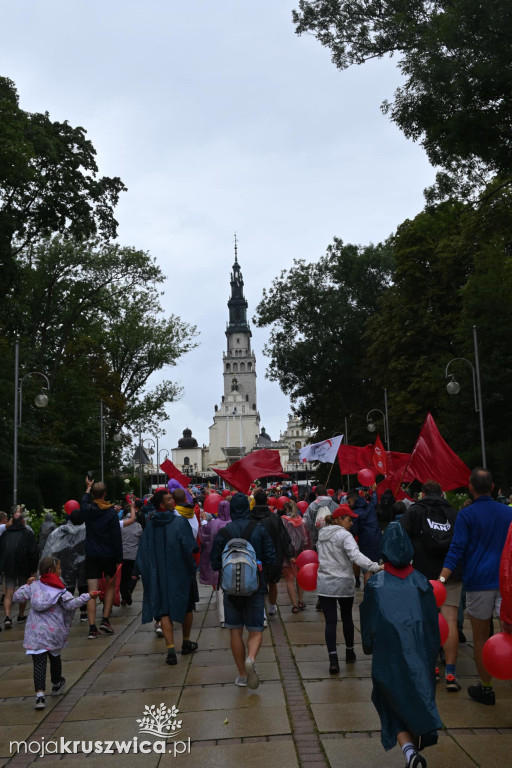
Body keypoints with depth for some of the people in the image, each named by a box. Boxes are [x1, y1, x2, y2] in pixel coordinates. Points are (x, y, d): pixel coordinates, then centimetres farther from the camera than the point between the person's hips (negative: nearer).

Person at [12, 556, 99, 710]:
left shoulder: (33, 586, 2)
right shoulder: (60, 590, -7)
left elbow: (16, 597, 3)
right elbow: (71, 604, -16)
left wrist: (26, 585, 16)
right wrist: (88, 596, -10)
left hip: (35, 632, 1)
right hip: (54, 632, -1)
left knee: (39, 663, -2)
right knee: (55, 657, 22)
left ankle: (39, 694, -15)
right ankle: (56, 685, 42)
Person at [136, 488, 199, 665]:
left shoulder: (150, 525, -1)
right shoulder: (180, 521, -14)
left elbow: (143, 553, 2)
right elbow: (191, 547, -19)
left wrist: (147, 572, 10)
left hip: (159, 574, 2)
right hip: (180, 572, -2)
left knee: (164, 610, 3)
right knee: (187, 606, 18)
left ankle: (171, 648, -11)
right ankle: (186, 643, 30)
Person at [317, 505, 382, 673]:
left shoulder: (322, 535, 9)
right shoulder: (344, 535, -13)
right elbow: (355, 555, -29)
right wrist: (375, 567, -37)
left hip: (324, 584, 4)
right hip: (344, 584, -4)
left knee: (330, 621, 0)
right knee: (347, 618, 17)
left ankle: (333, 659, -11)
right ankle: (349, 653, 33)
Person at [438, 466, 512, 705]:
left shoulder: (466, 514, -3)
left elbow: (456, 550, -12)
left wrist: (441, 580, -16)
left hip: (478, 582, -2)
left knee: (481, 637, 10)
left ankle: (486, 689, 19)